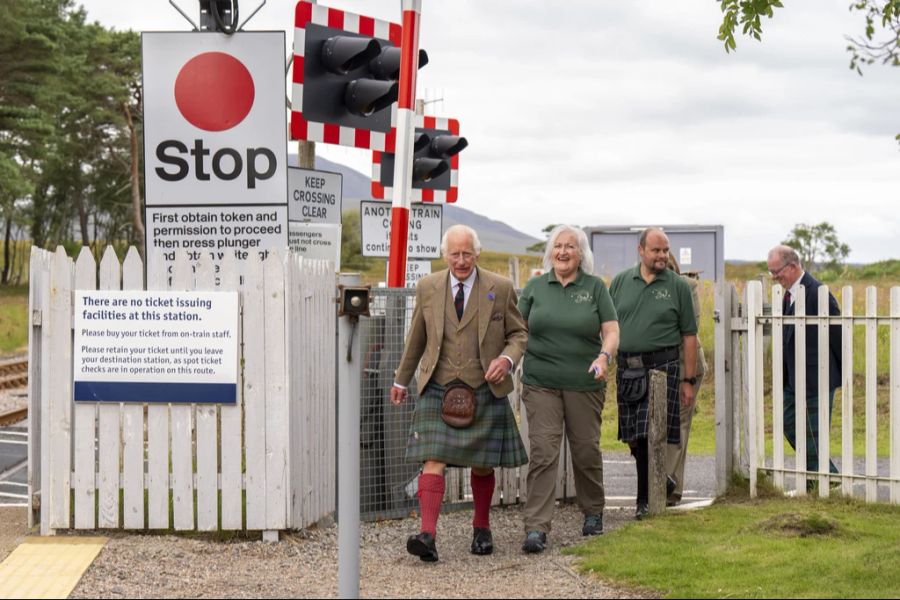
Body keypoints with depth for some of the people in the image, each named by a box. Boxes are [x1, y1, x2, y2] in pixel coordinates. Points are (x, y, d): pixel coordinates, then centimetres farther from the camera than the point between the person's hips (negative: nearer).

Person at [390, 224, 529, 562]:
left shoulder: (500, 288, 0)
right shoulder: (428, 288, 5)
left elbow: (519, 333, 8)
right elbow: (416, 338, 17)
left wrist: (506, 358, -13)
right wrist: (401, 379, 24)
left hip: (484, 390, 0)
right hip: (438, 389, 0)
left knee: (482, 464, 10)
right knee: (433, 460, -13)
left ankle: (481, 528, 30)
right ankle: (428, 535, -21)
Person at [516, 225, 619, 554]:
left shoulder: (595, 287, 4)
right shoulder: (535, 287, 8)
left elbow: (611, 330, 0)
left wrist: (604, 356, -18)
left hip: (584, 384, 0)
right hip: (541, 382, 0)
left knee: (586, 450, 9)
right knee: (542, 452, -9)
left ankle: (593, 513, 32)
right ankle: (536, 528, -12)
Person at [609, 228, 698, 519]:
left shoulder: (677, 286, 3)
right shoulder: (620, 282, 10)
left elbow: (689, 336, 3)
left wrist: (689, 380, 0)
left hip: (661, 367, -3)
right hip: (626, 368, 3)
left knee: (650, 436, -9)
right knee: (633, 439, 6)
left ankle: (646, 499, 3)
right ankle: (661, 483, 26)